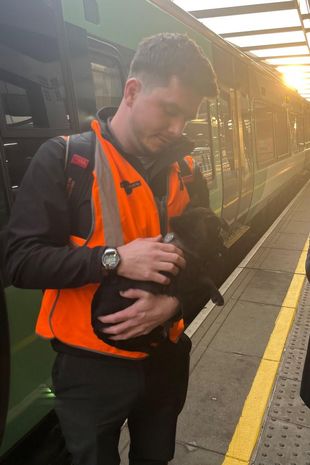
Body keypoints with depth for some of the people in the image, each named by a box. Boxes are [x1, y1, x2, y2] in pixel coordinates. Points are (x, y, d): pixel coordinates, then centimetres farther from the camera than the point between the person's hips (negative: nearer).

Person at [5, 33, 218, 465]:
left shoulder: (184, 170, 0)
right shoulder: (64, 159, -14)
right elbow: (21, 262, -17)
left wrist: (173, 304, -16)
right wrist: (114, 259, -27)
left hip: (166, 360, 5)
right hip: (91, 368, -4)